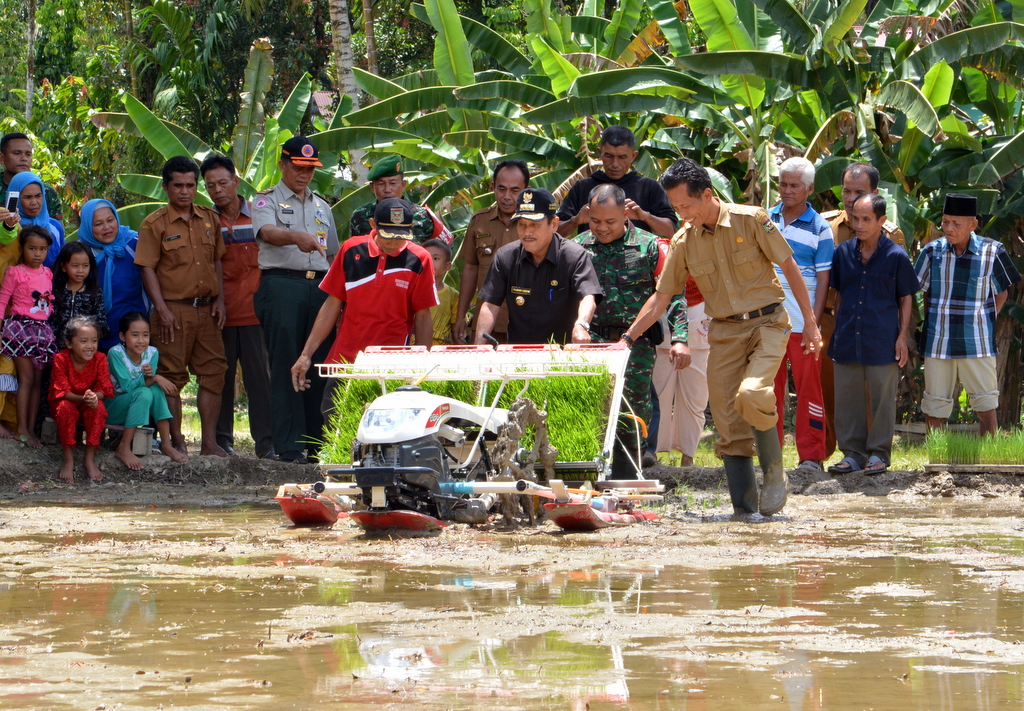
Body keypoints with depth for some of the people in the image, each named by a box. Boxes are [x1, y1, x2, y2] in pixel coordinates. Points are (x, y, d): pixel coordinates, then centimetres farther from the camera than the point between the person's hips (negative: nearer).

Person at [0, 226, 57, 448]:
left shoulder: (48, 274, 10)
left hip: (43, 329, 6)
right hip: (21, 327, -6)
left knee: (37, 380, 5)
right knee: (27, 378, -9)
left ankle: (31, 428, 9)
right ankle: (22, 429, -6)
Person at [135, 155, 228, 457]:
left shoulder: (210, 220, 12)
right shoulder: (155, 224, -2)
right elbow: (148, 269, -6)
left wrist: (219, 299, 7)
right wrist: (162, 310, -13)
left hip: (206, 309, 5)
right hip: (174, 310, -5)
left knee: (213, 374, 3)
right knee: (172, 376, -1)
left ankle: (209, 441, 8)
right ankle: (176, 442, 5)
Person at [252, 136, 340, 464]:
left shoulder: (322, 207, 23)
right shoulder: (267, 201, 6)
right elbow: (267, 232, -16)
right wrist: (297, 237, -36)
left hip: (320, 287, 5)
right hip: (282, 285, -5)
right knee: (286, 367, -9)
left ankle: (317, 442, 7)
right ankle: (288, 446, -10)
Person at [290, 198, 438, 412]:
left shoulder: (419, 260, -2)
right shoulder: (351, 250, 3)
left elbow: (422, 318, 3)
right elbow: (332, 306, 10)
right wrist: (306, 355, 8)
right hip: (343, 363, 3)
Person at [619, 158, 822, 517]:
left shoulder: (750, 220, -8)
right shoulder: (684, 242, 4)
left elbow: (789, 267, -2)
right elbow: (661, 297, 10)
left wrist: (810, 322, -2)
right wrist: (627, 338, 3)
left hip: (767, 323, -5)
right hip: (724, 332, 5)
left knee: (750, 395, -27)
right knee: (728, 421, -2)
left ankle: (775, 473, -7)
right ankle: (744, 504, 2)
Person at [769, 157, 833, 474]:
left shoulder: (819, 228, 1)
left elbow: (823, 278, -2)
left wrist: (815, 320, -11)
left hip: (802, 323, -3)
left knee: (808, 388, -3)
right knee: (770, 388, 6)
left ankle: (811, 456, 0)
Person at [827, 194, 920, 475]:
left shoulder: (896, 256, -3)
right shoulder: (843, 253, 7)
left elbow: (906, 299, 3)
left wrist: (902, 336, -2)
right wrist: (838, 329, 13)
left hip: (882, 342, -3)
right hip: (848, 339, 4)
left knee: (881, 398, 2)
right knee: (848, 398, 5)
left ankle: (879, 453, 12)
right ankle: (853, 453, 14)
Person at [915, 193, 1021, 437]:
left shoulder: (992, 252, -5)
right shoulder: (933, 251, -1)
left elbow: (1001, 293, 8)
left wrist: (984, 323, 1)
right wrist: (932, 324, 6)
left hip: (977, 344, -2)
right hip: (938, 342, 2)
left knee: (986, 407, 0)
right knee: (935, 407, 7)